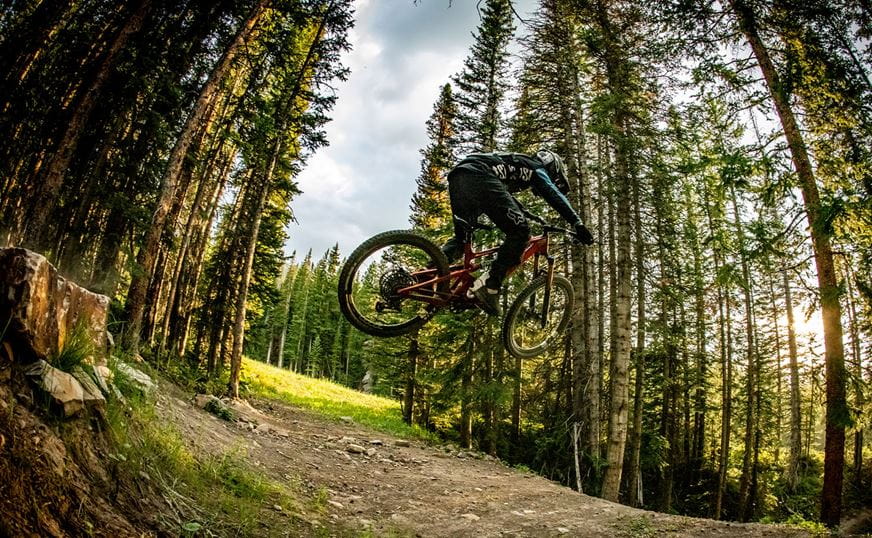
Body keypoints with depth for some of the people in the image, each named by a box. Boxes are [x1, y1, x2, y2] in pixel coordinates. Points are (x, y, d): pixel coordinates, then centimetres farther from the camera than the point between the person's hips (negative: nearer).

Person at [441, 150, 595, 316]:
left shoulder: (520, 165, 42)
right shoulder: (537, 168, 20)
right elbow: (554, 195, 3)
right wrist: (578, 224, -3)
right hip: (479, 176, -8)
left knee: (461, 236, 20)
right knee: (520, 232, -6)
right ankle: (490, 286, -15)